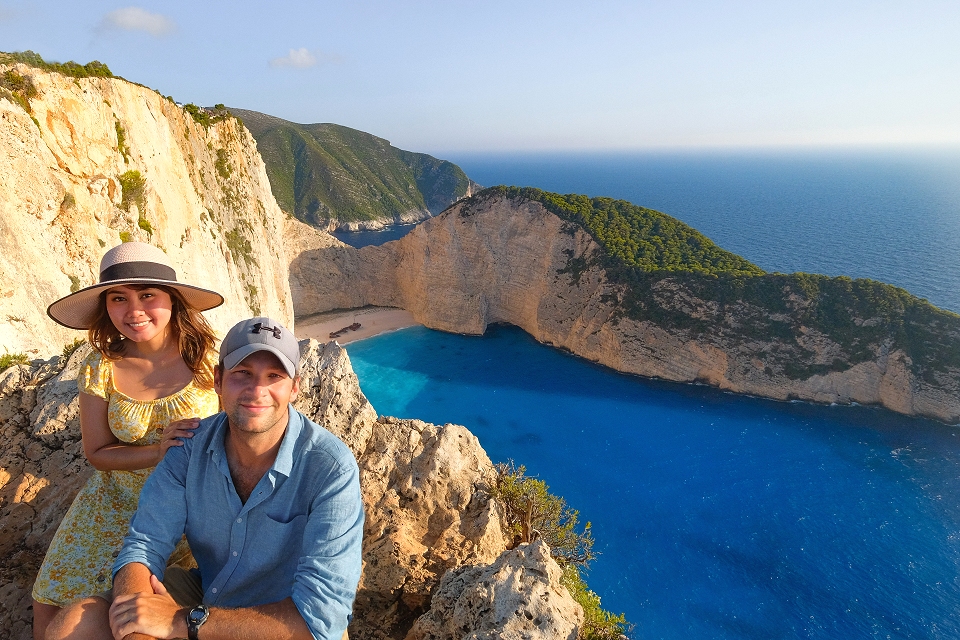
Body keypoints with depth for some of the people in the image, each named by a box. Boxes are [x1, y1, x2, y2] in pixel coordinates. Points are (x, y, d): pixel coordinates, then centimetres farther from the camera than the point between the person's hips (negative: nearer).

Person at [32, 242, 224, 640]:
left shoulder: (208, 358, -15)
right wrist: (159, 451, -21)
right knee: (54, 602, 4)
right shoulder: (101, 368, -9)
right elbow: (97, 452, -4)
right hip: (120, 504, 3)